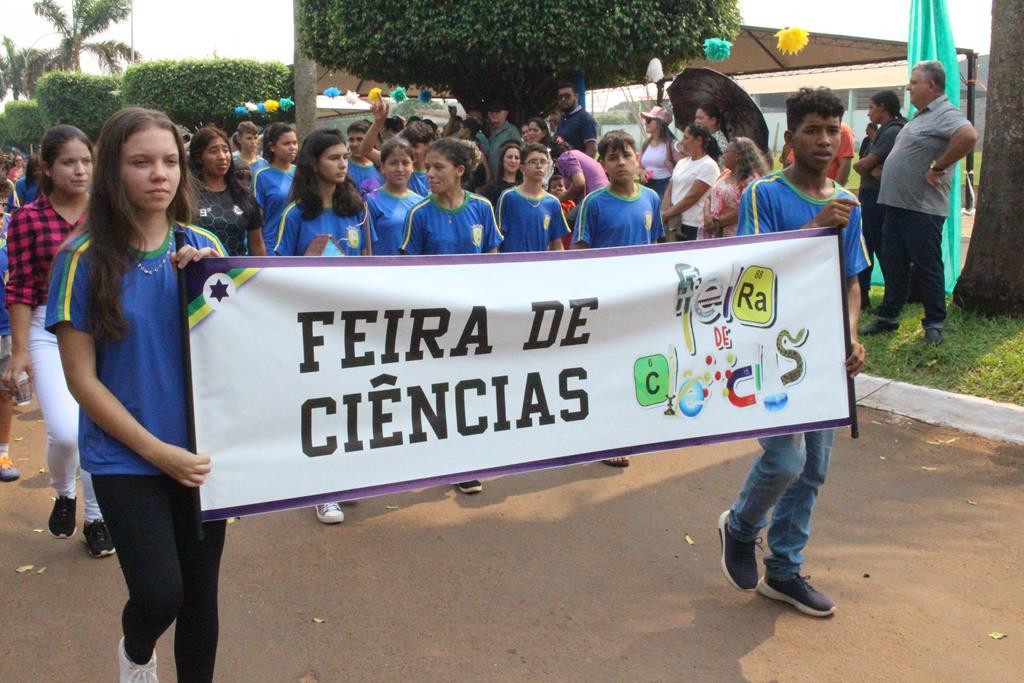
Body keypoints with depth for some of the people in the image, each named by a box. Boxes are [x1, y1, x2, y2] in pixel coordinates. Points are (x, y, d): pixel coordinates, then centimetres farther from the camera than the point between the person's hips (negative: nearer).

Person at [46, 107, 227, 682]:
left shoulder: (203, 247, 0)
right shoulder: (85, 260, -8)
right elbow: (81, 377, -7)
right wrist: (157, 451, -11)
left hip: (203, 450, 3)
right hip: (126, 457, -3)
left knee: (202, 593, 9)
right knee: (160, 594, -12)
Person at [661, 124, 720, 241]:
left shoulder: (708, 165, -7)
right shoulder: (681, 162, 16)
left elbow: (692, 196, -14)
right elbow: (669, 190, 12)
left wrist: (666, 215, -13)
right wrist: (664, 212, -7)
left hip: (693, 227, -6)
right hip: (674, 224, 6)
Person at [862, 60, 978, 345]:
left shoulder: (946, 114, -14)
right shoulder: (922, 115, 18)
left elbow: (969, 136, -33)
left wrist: (938, 167, -25)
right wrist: (887, 171, 14)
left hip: (922, 209, -10)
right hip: (897, 204, 10)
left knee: (927, 266, -1)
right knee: (893, 264, 14)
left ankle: (935, 324, 8)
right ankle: (888, 316, 24)